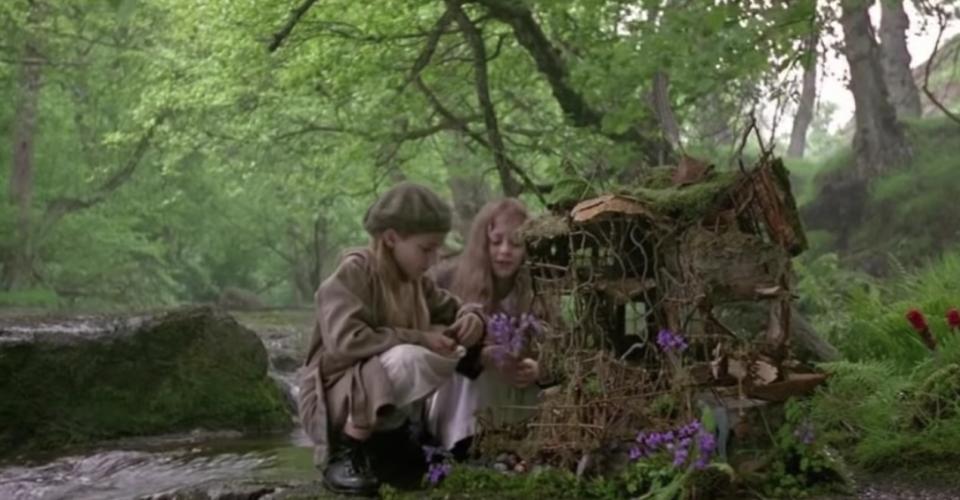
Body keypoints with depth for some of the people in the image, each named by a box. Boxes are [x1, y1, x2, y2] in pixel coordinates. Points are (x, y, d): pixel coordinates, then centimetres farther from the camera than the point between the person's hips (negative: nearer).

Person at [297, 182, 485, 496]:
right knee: (406, 359, -33)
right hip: (335, 397, -8)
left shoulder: (416, 281, 7)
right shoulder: (353, 273, -17)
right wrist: (420, 340, -26)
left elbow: (451, 310, 18)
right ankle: (342, 454, -19)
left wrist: (471, 317, -8)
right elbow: (346, 341, -28)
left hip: (387, 403, 8)